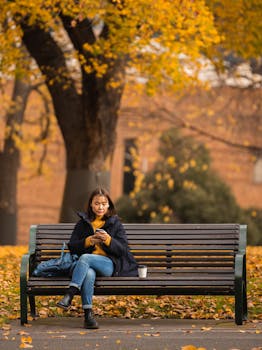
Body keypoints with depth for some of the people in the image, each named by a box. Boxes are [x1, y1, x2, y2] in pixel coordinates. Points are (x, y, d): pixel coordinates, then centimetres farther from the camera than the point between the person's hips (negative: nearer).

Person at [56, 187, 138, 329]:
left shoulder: (115, 223, 16)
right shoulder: (82, 224, 20)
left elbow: (122, 250, 6)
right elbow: (72, 247, 12)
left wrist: (108, 240, -13)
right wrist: (88, 241, -7)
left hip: (110, 265, -1)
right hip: (88, 266, 1)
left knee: (85, 258, -34)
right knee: (89, 274, -38)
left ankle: (69, 296, -42)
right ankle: (88, 315, -43)